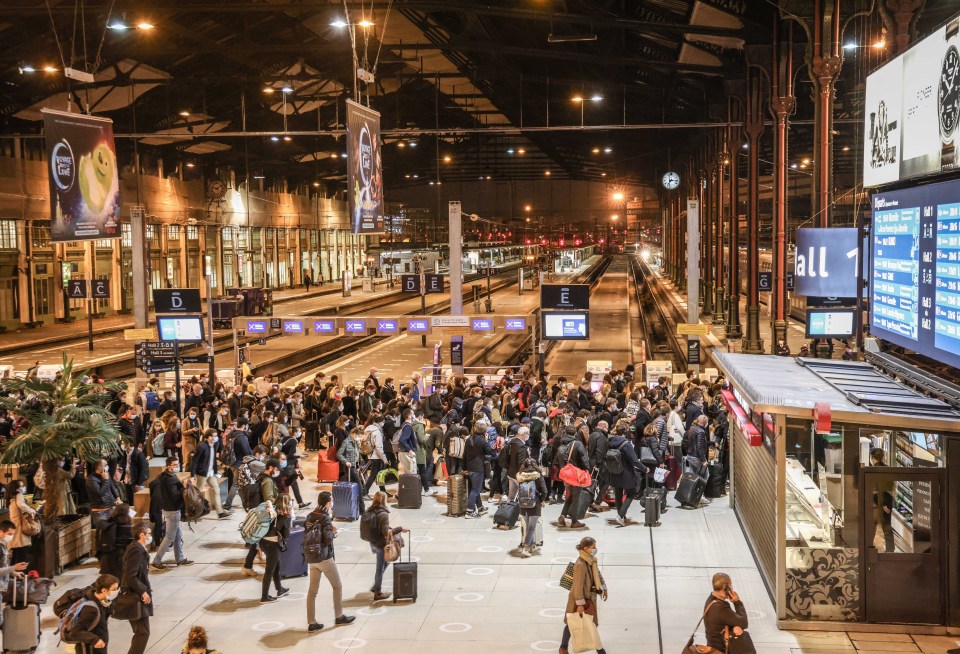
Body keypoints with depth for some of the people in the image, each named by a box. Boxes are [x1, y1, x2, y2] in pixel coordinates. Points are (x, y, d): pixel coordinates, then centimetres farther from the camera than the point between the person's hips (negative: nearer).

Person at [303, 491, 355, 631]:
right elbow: (328, 539, -23)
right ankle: (339, 616, 21)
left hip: (310, 558, 6)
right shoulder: (325, 518, -16)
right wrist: (333, 531, -4)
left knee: (312, 590, 8)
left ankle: (311, 623, 8)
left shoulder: (310, 516, 4)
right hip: (324, 558, -6)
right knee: (337, 586, 12)